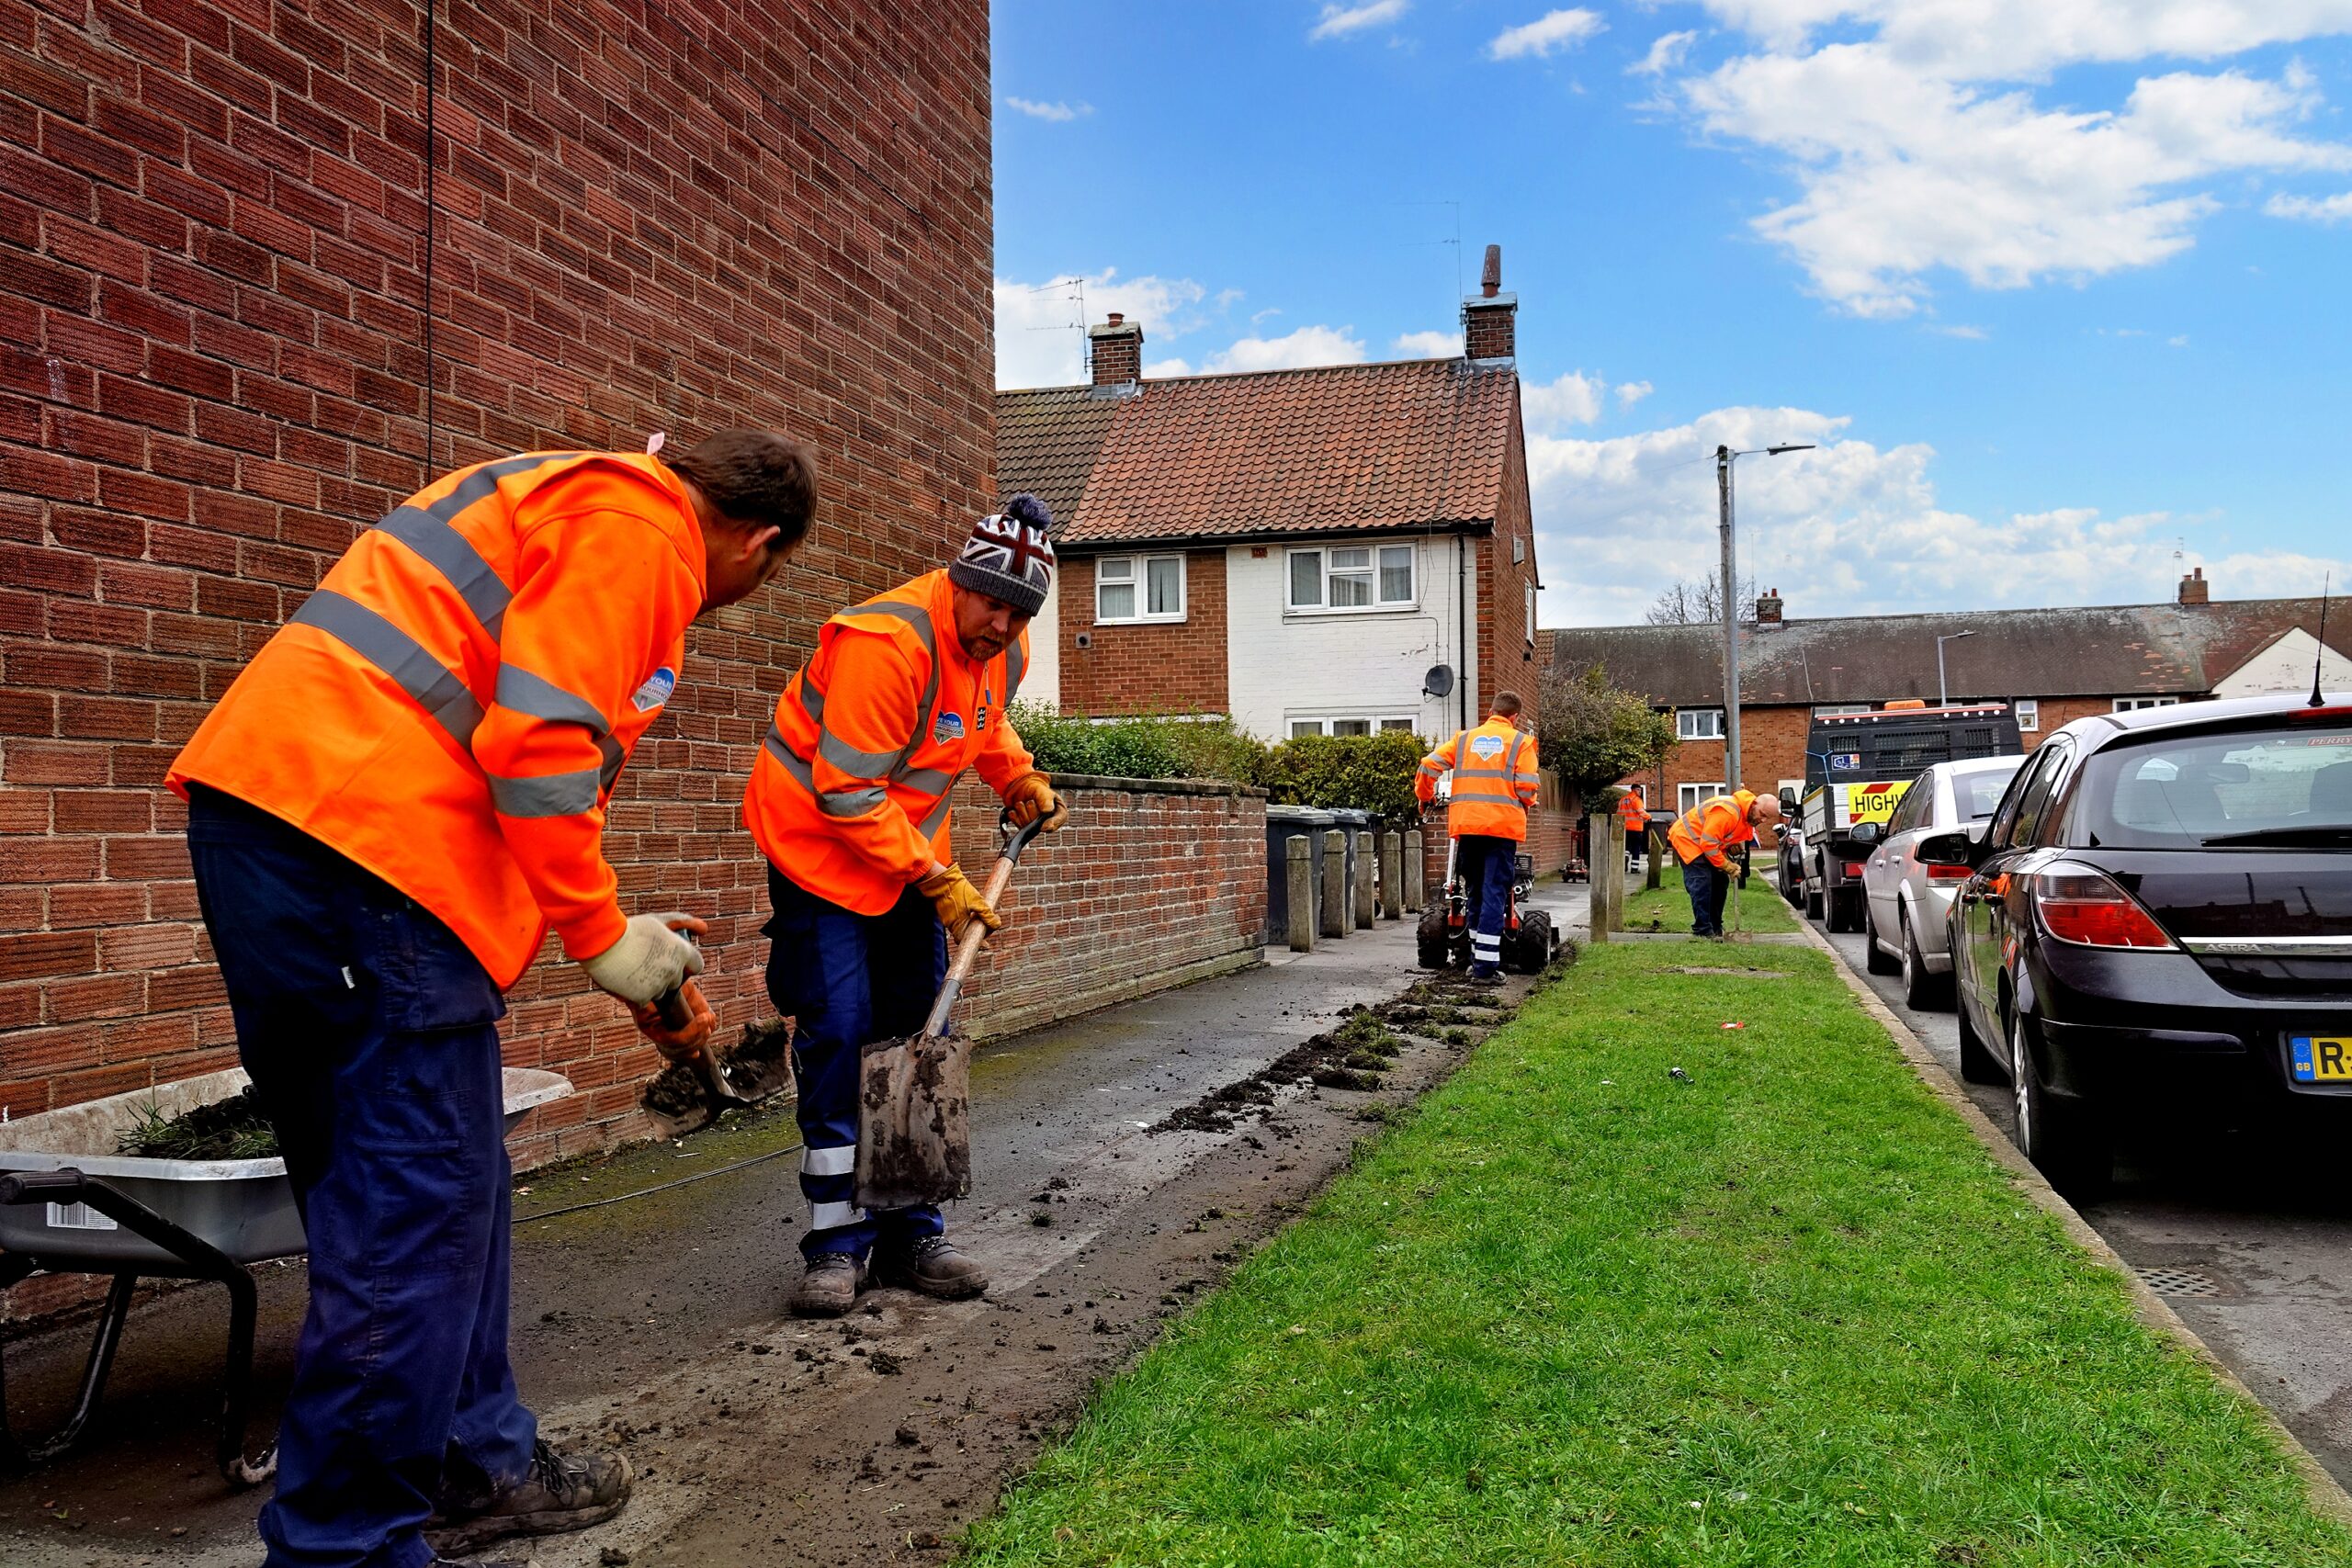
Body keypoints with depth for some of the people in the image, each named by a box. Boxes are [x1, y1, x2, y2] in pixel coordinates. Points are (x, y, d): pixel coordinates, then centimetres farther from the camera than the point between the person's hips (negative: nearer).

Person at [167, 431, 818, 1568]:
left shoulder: (565, 503, 29)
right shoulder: (639, 523, -3)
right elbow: (539, 738, -16)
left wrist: (628, 950, 29)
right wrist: (602, 934, -4)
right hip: (363, 832, -10)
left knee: (445, 1182, 16)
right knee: (418, 1205, -4)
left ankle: (477, 1468, 29)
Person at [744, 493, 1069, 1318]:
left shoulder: (1005, 651, -3)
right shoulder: (888, 643, -29)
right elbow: (849, 794, -28)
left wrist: (1021, 780, 4)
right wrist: (936, 881, -24)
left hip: (909, 846, 8)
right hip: (820, 840, -8)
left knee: (917, 1034, 6)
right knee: (838, 1033, -11)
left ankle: (911, 1232, 15)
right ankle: (837, 1242, 0)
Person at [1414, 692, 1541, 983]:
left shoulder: (1464, 738, 15)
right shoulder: (1520, 742, 6)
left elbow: (1429, 766, 6)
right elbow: (1527, 788, -5)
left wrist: (1425, 797, 22)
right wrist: (1522, 808, 16)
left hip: (1466, 825, 3)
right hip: (1503, 826, -3)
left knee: (1476, 891, 16)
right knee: (1494, 894, -3)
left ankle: (1476, 958, 20)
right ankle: (1485, 967, -7)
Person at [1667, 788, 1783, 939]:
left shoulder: (1749, 815, 0)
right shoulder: (1728, 811, -33)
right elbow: (1708, 843, -32)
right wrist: (1727, 866, -23)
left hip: (1707, 843, 10)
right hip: (1686, 839, -10)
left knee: (1720, 881, 10)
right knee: (1701, 884, -18)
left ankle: (1716, 928, 19)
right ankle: (1703, 931, -17)